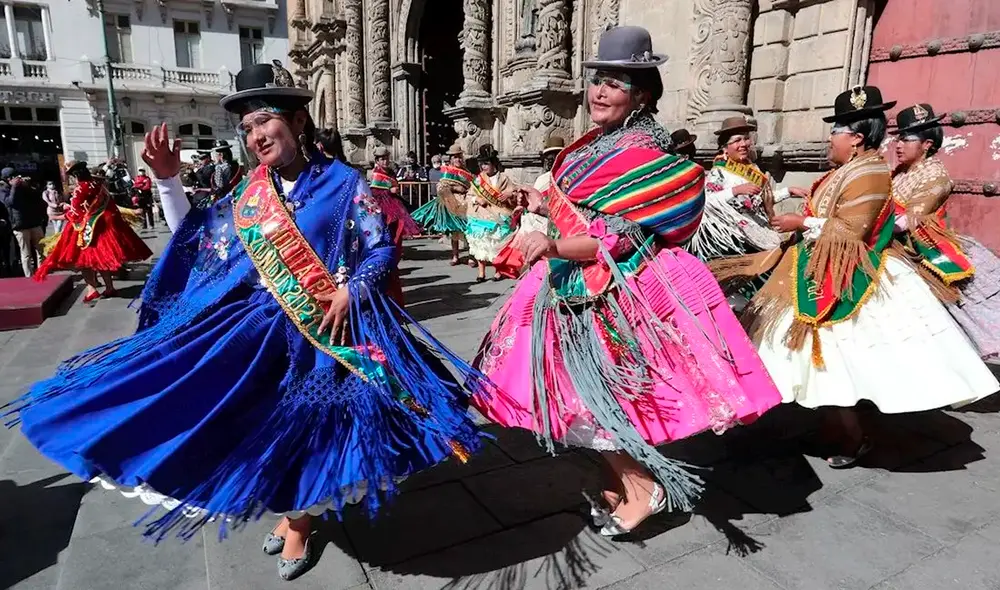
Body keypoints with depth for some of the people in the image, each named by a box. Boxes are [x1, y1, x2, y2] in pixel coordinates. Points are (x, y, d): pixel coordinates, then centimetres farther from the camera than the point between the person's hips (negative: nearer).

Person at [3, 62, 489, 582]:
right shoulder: (251, 192, 6)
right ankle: (291, 514, 39)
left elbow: (381, 250, -6)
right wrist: (167, 178, 2)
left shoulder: (343, 183, -7)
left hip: (324, 328, -4)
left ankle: (300, 524, 31)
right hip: (262, 327, 5)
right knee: (271, 422, 13)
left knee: (309, 422, 7)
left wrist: (348, 291, -21)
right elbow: (191, 233, 13)